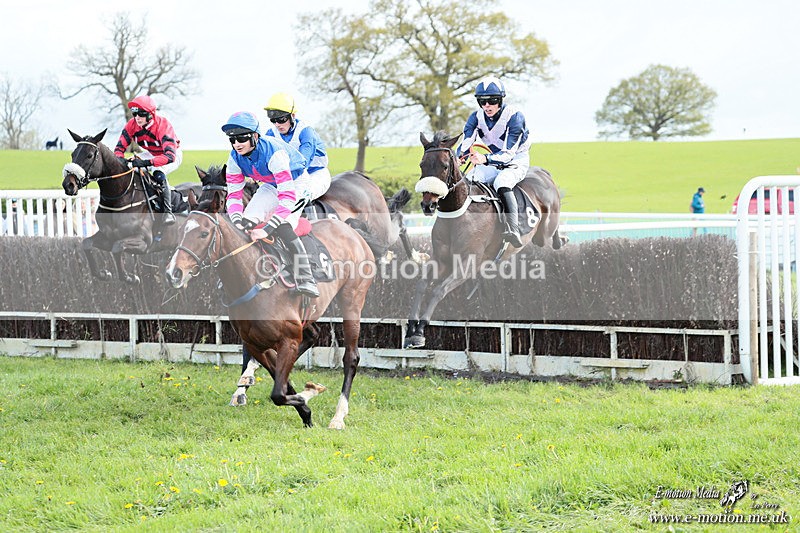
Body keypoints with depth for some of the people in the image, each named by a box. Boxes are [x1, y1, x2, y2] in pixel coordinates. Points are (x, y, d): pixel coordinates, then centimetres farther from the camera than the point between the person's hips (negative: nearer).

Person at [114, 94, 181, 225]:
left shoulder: (163, 125, -36)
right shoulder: (132, 125, -19)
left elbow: (170, 156, -46)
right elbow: (120, 147, -14)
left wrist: (147, 162, -58)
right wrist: (120, 159, -39)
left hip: (174, 154, -6)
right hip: (151, 153, 7)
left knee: (159, 174, -35)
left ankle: (168, 212, -27)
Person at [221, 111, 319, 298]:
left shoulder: (274, 153, -39)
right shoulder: (235, 158, -18)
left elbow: (288, 196, -44)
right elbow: (233, 195, -12)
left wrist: (268, 228, -50)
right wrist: (237, 220, -33)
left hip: (295, 183, -7)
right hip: (271, 186, 7)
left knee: (283, 227, -30)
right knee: (248, 221, -14)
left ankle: (306, 280, -31)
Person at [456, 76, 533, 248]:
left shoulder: (514, 116, -25)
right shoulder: (477, 117, -9)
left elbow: (508, 153, -32)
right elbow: (465, 145, -17)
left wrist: (485, 159, -50)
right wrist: (457, 159, -42)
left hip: (517, 159, -6)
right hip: (493, 160, 6)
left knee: (502, 182, -37)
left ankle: (513, 229, -50)